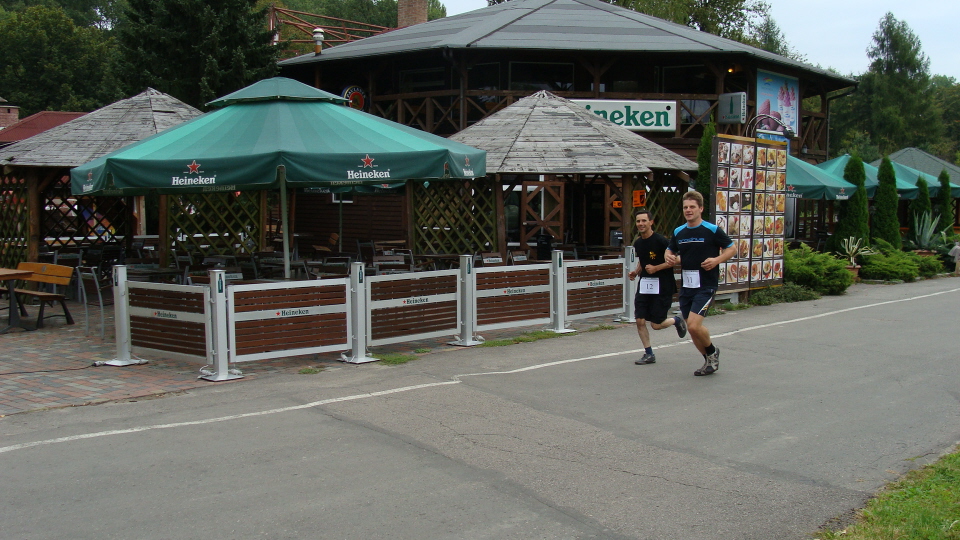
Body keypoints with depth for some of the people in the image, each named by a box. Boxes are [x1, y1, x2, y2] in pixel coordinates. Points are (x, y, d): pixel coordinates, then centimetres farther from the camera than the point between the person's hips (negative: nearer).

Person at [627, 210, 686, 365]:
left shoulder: (660, 240, -14)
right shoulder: (638, 243, 7)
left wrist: (656, 268, -20)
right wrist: (636, 272, 5)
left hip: (662, 286, -6)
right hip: (644, 285, 6)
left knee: (656, 325, -4)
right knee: (640, 321, -2)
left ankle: (677, 320, 28)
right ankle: (649, 354, 11)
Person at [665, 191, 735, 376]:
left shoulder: (712, 230, -6)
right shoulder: (678, 232, 9)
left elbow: (731, 248, 0)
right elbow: (669, 251, 21)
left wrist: (717, 260, -18)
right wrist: (669, 257, -3)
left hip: (706, 286, -6)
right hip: (686, 286, 6)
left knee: (694, 325, -17)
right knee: (692, 328, 8)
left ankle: (712, 352, 11)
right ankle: (709, 360, 28)